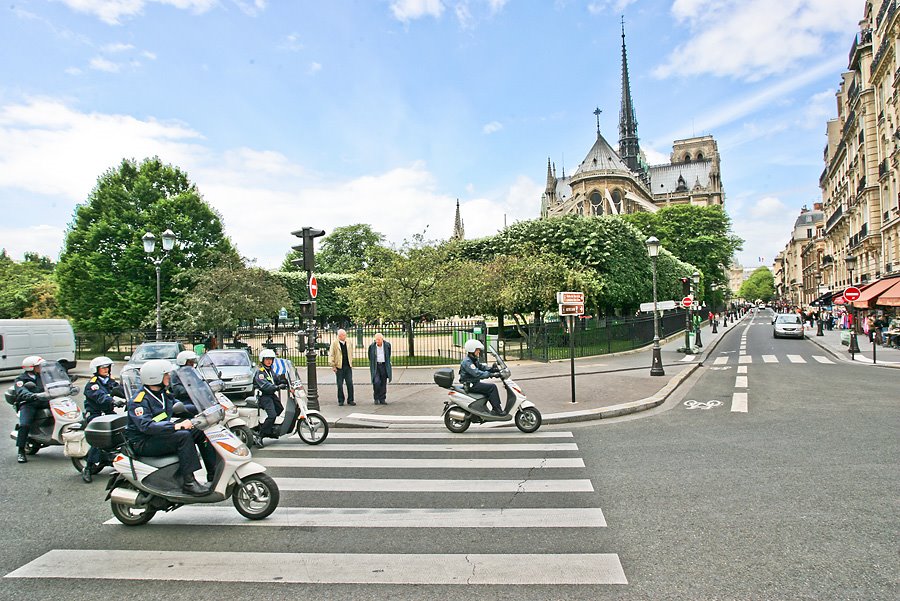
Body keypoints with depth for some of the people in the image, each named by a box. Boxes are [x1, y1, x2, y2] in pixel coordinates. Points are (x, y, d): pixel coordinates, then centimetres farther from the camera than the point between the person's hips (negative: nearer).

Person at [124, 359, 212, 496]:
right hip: (143, 443, -9)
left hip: (162, 434, 9)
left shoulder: (163, 393, 10)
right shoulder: (139, 401, -18)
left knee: (201, 431, -4)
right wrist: (176, 426, -40)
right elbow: (146, 426, -31)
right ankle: (188, 483, -30)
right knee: (184, 436, -31)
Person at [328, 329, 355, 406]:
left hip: (348, 366, 3)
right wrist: (333, 366, -9)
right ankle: (340, 401, 15)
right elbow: (331, 355, -5)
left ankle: (350, 400, 11)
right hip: (339, 367, -3)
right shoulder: (334, 343, -5)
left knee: (350, 383, 2)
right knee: (340, 384, 5)